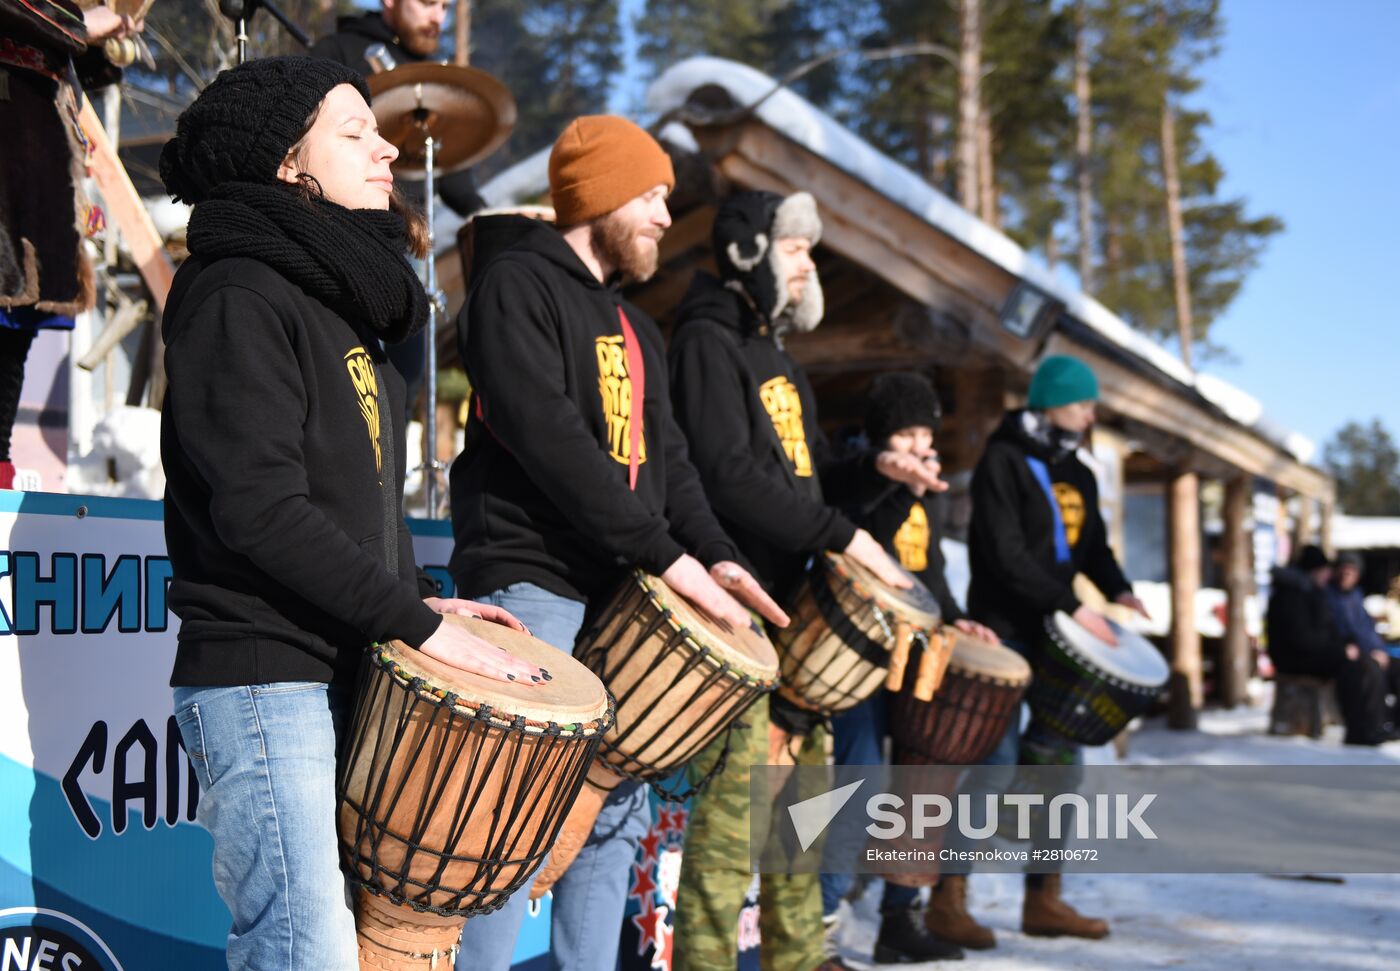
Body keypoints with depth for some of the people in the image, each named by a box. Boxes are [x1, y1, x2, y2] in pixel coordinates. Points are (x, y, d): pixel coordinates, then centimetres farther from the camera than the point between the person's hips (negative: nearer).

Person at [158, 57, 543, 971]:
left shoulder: (340, 297, 18)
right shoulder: (238, 298, -11)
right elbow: (261, 510, -20)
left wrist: (420, 597, 8)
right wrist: (420, 624, -17)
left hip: (347, 671, 9)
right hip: (263, 679, -9)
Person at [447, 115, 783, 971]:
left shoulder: (635, 327, 21)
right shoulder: (517, 283, -6)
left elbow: (665, 455, 17)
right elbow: (546, 436, -18)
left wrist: (714, 554, -3)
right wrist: (665, 553, -20)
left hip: (618, 595, 9)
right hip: (532, 586, -9)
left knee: (616, 817, 11)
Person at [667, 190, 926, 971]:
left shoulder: (773, 350, 21)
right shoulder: (709, 341, -9)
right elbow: (730, 476, -20)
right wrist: (844, 535, -20)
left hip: (788, 599, 10)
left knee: (805, 768, 13)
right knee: (740, 781, -13)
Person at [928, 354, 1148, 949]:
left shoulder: (1078, 474, 17)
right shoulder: (1002, 461, -8)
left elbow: (1093, 545, 22)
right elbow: (1005, 555, -18)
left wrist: (1117, 590, 1)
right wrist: (1072, 605, -21)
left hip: (1057, 638, 8)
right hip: (1005, 634, -8)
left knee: (1060, 761, 7)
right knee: (996, 765, -11)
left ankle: (1044, 900, 15)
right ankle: (947, 900, -2)